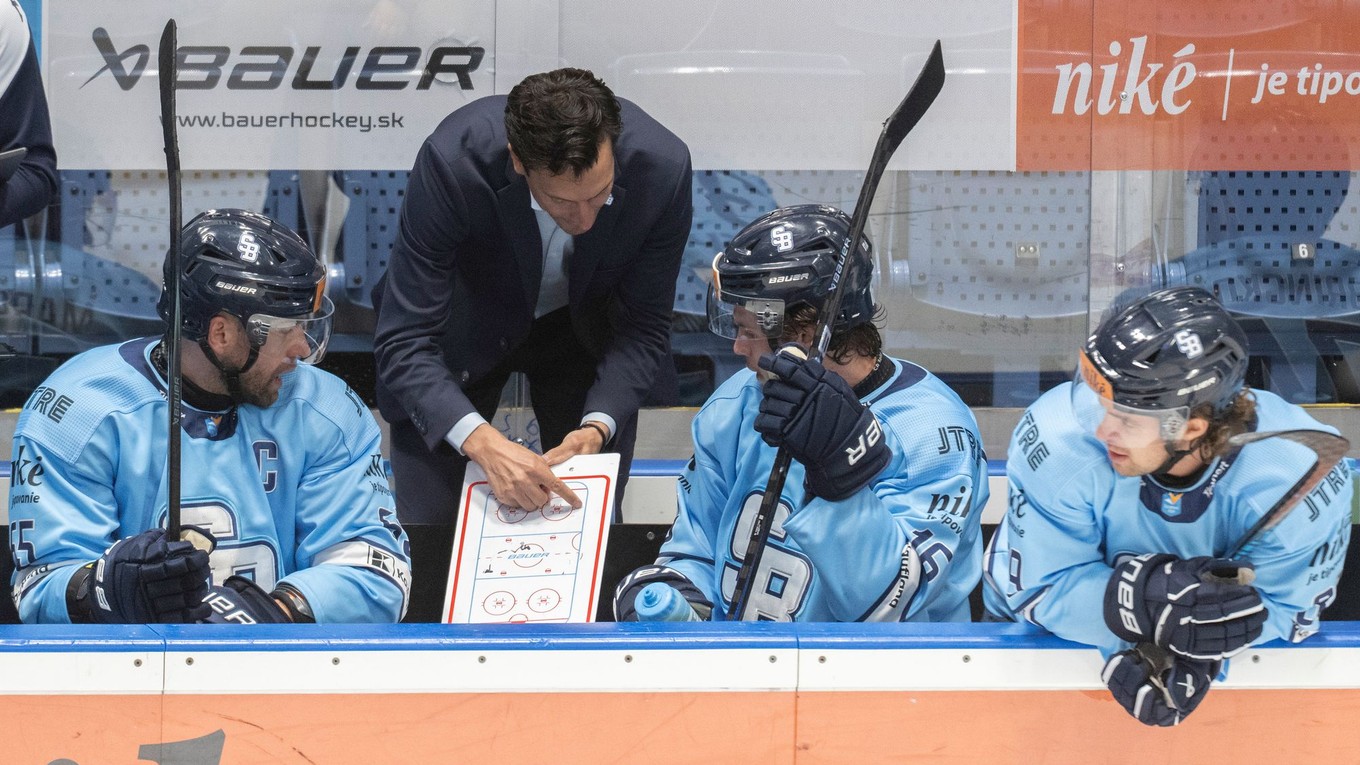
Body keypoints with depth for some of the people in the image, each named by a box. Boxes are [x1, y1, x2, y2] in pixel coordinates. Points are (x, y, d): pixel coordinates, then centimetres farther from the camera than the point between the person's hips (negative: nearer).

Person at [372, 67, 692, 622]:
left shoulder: (662, 167, -31)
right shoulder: (452, 160, -37)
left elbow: (644, 327, -16)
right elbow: (404, 342, -34)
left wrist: (597, 426, -32)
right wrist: (481, 442, -49)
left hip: (583, 326, 2)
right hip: (466, 322, -1)